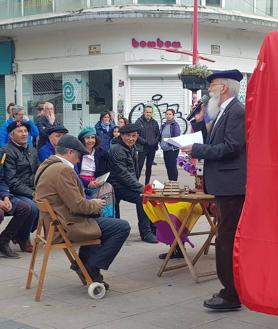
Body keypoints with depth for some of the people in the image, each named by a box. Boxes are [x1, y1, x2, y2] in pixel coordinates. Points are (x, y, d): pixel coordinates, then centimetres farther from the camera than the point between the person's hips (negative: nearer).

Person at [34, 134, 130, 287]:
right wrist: (95, 205, -3)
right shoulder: (63, 170, -20)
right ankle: (91, 268, -4)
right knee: (123, 227, -11)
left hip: (54, 223, 11)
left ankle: (82, 264, 24)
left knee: (97, 218, 33)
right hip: (68, 227, -11)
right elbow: (77, 205, -22)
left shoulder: (45, 166, 12)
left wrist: (91, 203, 14)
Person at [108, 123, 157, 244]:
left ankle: (154, 228, 7)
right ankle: (146, 232, -18)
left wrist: (137, 184, 8)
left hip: (128, 184, 9)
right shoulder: (117, 150, -18)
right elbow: (124, 175, -23)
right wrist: (141, 188, -24)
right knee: (142, 197, -27)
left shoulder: (132, 148, 10)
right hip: (118, 186, -9)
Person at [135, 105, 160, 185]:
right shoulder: (139, 121, -5)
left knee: (149, 166, 11)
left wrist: (155, 141, -5)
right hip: (142, 148, -5)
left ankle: (147, 184, 18)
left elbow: (158, 134, 14)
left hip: (152, 148, 5)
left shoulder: (154, 122, 10)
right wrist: (145, 142, -17)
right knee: (139, 166, -8)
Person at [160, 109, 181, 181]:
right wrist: (161, 144, 6)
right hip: (165, 150, 7)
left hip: (172, 149, -7)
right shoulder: (163, 125, 12)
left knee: (173, 167, -5)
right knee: (168, 167, 13)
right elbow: (161, 136, 19)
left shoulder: (175, 125, -9)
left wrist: (173, 145, -18)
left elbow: (177, 136, -15)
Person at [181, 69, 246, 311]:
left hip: (232, 187, -10)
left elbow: (231, 148, -21)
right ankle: (233, 288, 24)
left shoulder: (237, 111, -13)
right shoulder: (224, 111, 18)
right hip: (225, 185, 10)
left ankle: (232, 295, -1)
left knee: (228, 239, -7)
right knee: (228, 239, 15)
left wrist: (197, 150, -17)